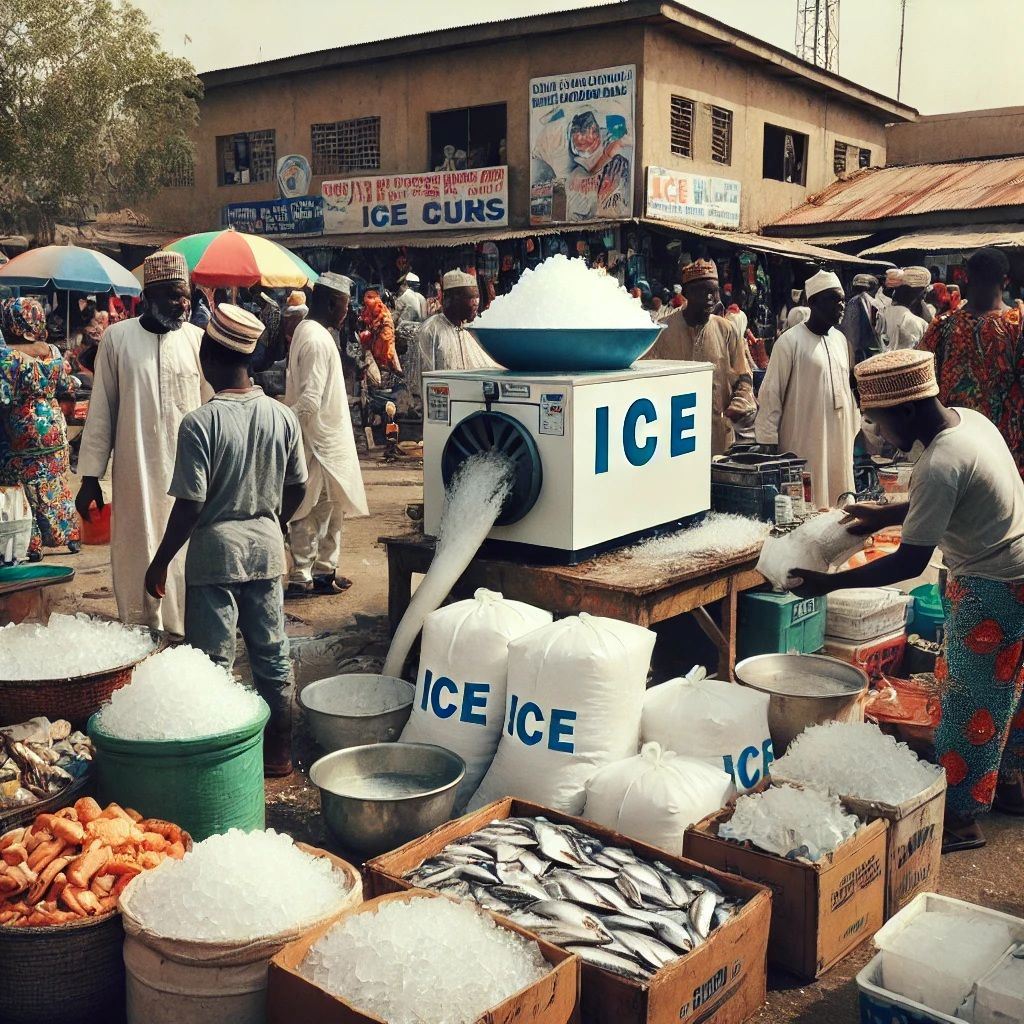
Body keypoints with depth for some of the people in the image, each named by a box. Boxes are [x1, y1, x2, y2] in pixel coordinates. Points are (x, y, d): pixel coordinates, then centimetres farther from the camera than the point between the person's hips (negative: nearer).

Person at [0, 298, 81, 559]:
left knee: (28, 487, 4)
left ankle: (33, 545, 9)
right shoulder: (52, 351, 1)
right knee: (55, 483, 18)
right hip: (54, 426, 6)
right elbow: (65, 388, 12)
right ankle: (70, 535, 24)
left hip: (22, 432, -6)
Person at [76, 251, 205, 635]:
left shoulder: (197, 339, 1)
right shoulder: (118, 338, -2)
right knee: (138, 563, 7)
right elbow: (101, 412, 2)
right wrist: (90, 478, 1)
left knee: (184, 563, 6)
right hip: (135, 477, 0)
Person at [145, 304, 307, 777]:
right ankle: (278, 753, 24)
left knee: (214, 661, 6)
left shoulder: (200, 423, -17)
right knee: (272, 653, 14)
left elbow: (190, 505, -16)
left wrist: (160, 561, -5)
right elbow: (297, 489, 7)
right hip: (266, 547, 5)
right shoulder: (282, 416, -2)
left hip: (215, 551, -5)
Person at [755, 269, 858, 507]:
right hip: (803, 446, -6)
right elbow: (770, 396, -9)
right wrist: (768, 445, -11)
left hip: (840, 444, 7)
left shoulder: (840, 340, 12)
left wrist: (855, 432, 18)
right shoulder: (790, 342, -9)